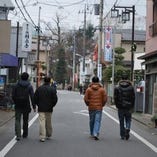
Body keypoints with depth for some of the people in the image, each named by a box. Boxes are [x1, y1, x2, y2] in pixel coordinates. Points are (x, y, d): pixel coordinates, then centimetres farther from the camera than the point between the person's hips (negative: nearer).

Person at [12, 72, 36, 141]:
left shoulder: (16, 85, -1)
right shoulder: (29, 86, -5)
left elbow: (13, 96, 1)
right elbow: (32, 97, -9)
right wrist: (34, 106, -5)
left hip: (18, 106, 0)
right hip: (26, 106, 0)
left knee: (17, 120, 1)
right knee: (25, 120, 14)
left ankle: (18, 135, -14)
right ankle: (25, 134, 25)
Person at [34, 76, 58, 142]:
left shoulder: (39, 89, 1)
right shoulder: (52, 89, -3)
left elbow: (35, 98, 2)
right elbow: (55, 99, -5)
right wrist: (52, 105, 8)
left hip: (41, 109, 0)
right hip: (49, 109, 1)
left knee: (42, 122, -3)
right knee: (48, 122, 14)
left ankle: (42, 137, -10)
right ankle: (48, 135, 27)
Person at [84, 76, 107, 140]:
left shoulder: (88, 89, -3)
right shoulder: (102, 89, -1)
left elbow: (85, 99, -5)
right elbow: (105, 98, -3)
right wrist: (102, 105, 12)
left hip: (91, 108, 1)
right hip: (99, 108, -1)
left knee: (91, 121, 14)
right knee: (97, 121, -2)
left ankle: (92, 134, 26)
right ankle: (96, 134, -16)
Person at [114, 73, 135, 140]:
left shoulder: (117, 88, -2)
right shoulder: (131, 87, -1)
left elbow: (115, 98, -2)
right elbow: (133, 97, -1)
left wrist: (117, 106, 9)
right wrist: (132, 107, 6)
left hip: (120, 107, 0)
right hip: (128, 107, 0)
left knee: (121, 122, 8)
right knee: (128, 120, 14)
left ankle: (122, 135, 12)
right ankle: (127, 129, -13)